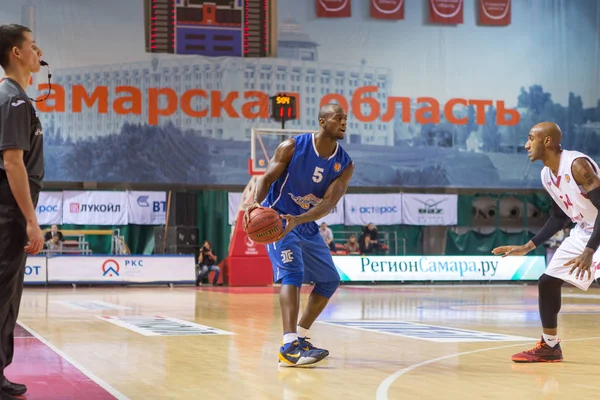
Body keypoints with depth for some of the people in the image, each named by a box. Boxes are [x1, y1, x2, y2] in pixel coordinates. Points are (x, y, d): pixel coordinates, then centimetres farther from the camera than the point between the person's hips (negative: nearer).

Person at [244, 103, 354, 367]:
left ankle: (300, 336, 24)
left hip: (307, 225, 6)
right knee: (293, 272, -25)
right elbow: (267, 179, -15)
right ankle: (289, 347, -35)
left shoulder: (345, 165, -8)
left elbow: (328, 203, -18)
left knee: (330, 280, 9)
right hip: (277, 218, -6)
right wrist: (257, 202, -37)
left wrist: (297, 220, -35)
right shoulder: (292, 147, -16)